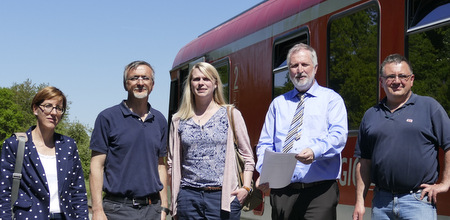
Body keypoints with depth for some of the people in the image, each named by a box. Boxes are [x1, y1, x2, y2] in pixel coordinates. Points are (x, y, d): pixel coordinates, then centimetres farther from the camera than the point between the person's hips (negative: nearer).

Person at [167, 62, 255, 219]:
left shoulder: (231, 115, 5)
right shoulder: (178, 120, 10)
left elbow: (247, 156, 7)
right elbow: (172, 162, 15)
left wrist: (246, 187, -4)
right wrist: (173, 198, 8)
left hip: (223, 197, -2)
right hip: (188, 197, 2)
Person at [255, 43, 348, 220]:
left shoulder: (331, 99, 7)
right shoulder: (278, 103, 18)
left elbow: (338, 136, -8)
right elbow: (265, 144, 12)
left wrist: (315, 151, -28)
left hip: (319, 192, -3)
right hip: (281, 191, 3)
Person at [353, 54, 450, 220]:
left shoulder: (429, 106, 3)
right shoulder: (371, 115, 13)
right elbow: (364, 162, 13)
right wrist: (359, 201, 8)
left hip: (418, 201, -3)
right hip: (381, 202, 4)